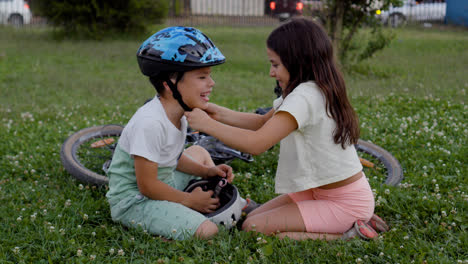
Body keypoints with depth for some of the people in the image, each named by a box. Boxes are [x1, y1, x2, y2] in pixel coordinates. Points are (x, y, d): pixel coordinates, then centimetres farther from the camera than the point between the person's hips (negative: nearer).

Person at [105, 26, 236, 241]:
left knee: (198, 151, 25)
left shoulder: (178, 115, 0)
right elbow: (147, 186, -24)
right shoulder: (150, 123, -29)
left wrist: (206, 171, 4)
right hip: (133, 201, -10)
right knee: (207, 232, -26)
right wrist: (189, 200, -13)